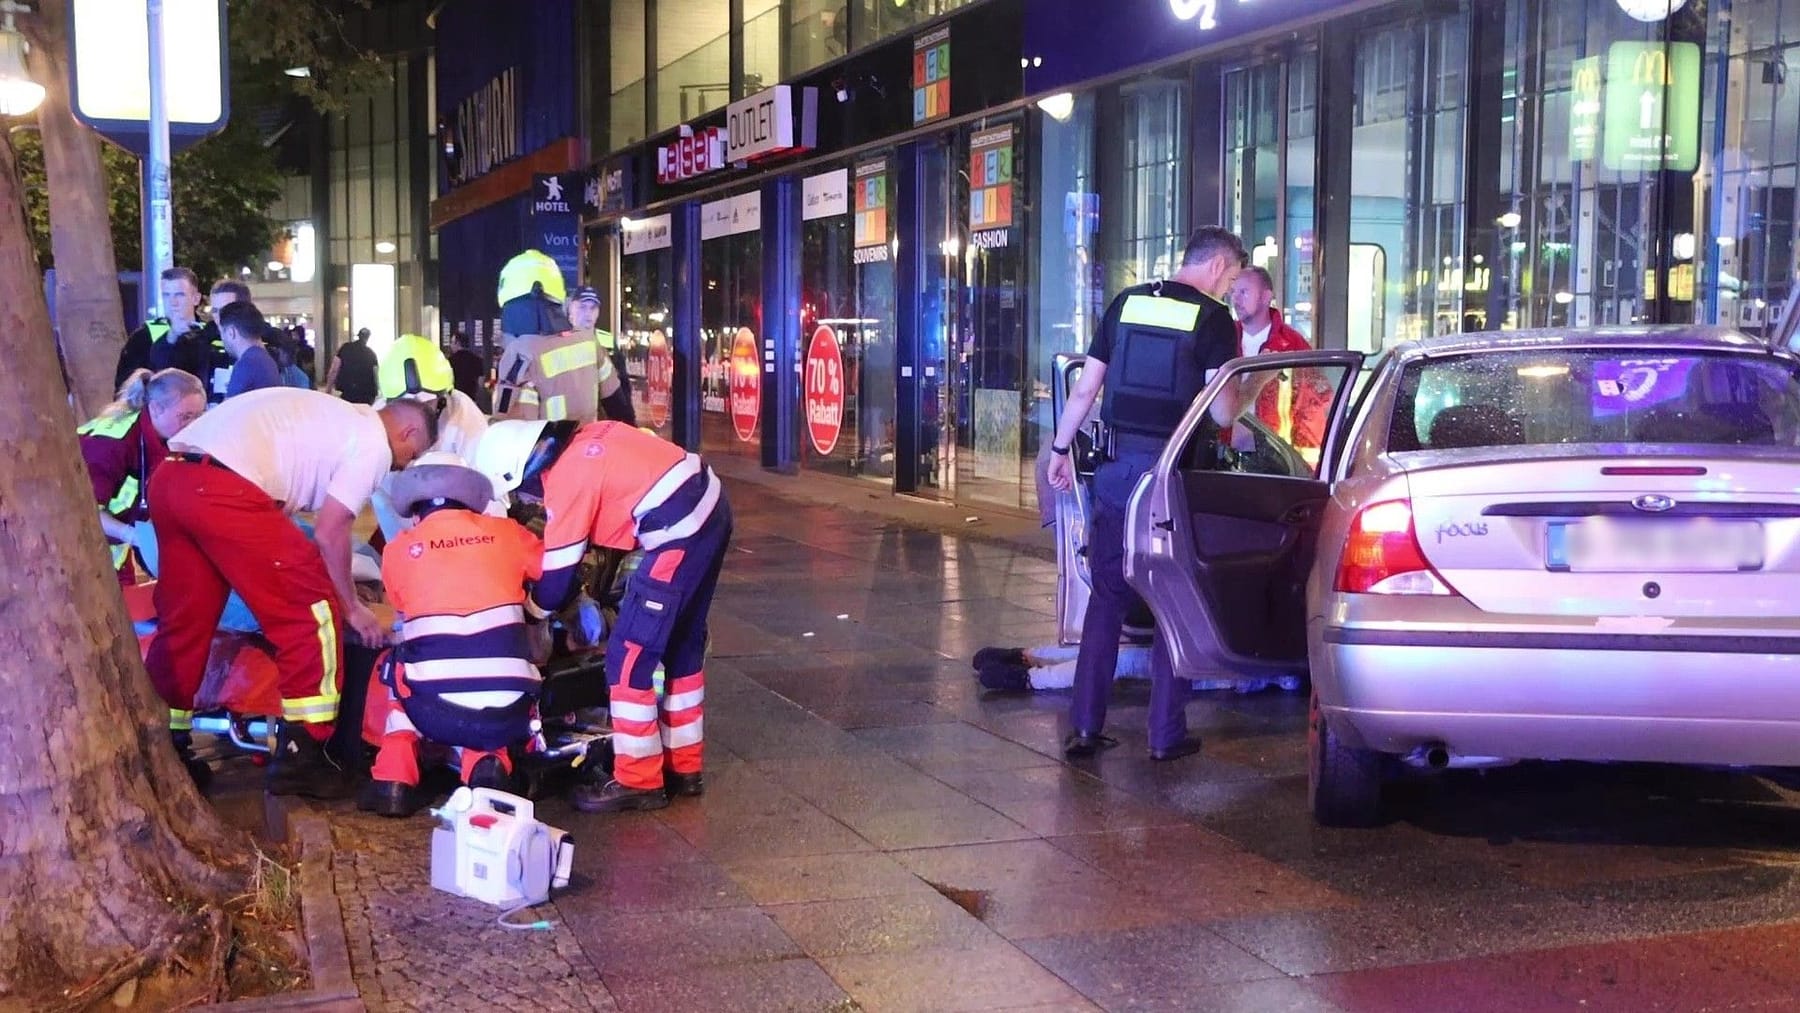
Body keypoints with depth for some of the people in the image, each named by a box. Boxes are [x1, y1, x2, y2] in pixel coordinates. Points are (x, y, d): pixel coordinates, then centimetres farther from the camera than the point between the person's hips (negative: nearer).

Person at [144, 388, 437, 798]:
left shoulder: (333, 418, 31)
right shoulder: (374, 442, 6)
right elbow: (329, 532, 3)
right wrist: (351, 607, 15)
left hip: (169, 476, 9)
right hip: (223, 489, -9)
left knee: (184, 621, 19)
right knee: (312, 610, 3)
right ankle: (301, 756, 6)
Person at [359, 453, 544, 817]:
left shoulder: (398, 549, 10)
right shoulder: (506, 533, 12)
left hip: (436, 711, 0)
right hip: (509, 714, 0)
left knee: (394, 667, 31)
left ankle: (395, 777, 10)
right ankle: (486, 758, 4)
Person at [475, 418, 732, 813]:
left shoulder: (567, 478, -11)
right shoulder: (586, 440, 13)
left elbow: (557, 572, -3)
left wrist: (526, 613, 17)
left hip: (679, 532, -10)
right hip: (710, 506, 10)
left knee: (629, 654, -2)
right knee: (683, 644, 20)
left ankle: (638, 781, 5)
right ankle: (683, 766, 30)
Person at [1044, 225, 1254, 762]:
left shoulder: (1127, 302, 9)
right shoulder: (1213, 318, -4)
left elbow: (1085, 389, 10)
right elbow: (1222, 413, -7)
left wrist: (1060, 448, 18)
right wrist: (1245, 393, 15)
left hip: (1117, 468, 4)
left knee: (1107, 597, 11)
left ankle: (1085, 727, 11)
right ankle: (1166, 733, 8)